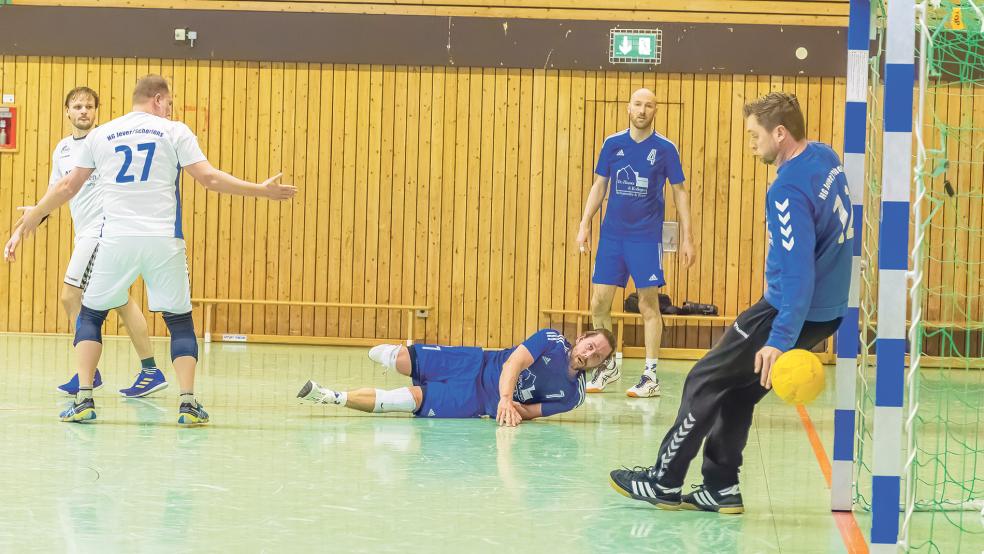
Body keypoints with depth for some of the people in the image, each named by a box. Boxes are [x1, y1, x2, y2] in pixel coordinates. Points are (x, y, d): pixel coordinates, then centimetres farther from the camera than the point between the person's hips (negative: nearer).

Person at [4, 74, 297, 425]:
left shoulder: (100, 135, 9)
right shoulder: (175, 132, 3)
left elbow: (69, 186, 14)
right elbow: (209, 178, -3)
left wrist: (32, 218, 26)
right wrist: (261, 190, 5)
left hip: (116, 239, 1)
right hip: (164, 242, -1)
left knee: (90, 315, 15)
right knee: (180, 321, 9)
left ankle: (84, 398, 2)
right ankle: (188, 403, -3)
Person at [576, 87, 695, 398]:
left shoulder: (665, 149, -2)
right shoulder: (612, 144, 5)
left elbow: (679, 193, 2)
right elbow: (599, 186, 11)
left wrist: (687, 238, -2)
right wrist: (585, 224, 3)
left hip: (646, 236, -3)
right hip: (612, 233, 3)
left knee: (649, 305, -3)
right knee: (599, 302, 2)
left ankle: (650, 375, 3)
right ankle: (608, 367, 19)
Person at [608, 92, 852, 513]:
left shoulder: (789, 189, -24)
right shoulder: (825, 158, 4)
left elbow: (797, 270, -30)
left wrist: (780, 339, -34)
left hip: (791, 311, -9)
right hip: (826, 311, 9)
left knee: (704, 383, 2)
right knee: (739, 391, 17)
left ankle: (664, 482, 8)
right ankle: (721, 487, 17)